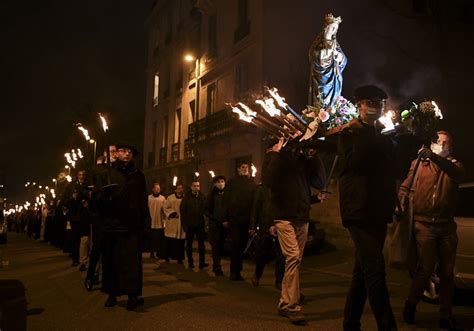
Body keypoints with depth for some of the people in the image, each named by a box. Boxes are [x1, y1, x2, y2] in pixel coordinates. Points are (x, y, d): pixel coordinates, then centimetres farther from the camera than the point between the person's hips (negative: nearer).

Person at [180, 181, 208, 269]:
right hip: (189, 225, 0)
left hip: (200, 224, 0)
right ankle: (190, 262, 18)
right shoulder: (186, 197, 1)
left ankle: (202, 263, -4)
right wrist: (184, 224, -7)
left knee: (201, 244, -6)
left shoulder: (202, 197, 3)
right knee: (189, 244, 9)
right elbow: (182, 211, 0)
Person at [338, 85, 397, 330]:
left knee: (363, 271, 12)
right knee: (375, 270, -15)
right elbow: (353, 162, -15)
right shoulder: (349, 134, 2)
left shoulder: (384, 139, 19)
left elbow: (392, 172, 19)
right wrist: (364, 133, -11)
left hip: (379, 212, 7)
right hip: (359, 210, -7)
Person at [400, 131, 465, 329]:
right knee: (426, 268, -7)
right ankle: (410, 305, 14)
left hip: (447, 225, 2)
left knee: (447, 271, 5)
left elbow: (459, 174, -14)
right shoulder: (419, 163, 9)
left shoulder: (453, 164, 10)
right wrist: (401, 205, -11)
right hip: (424, 224, -2)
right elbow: (405, 187, 8)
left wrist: (435, 158, -29)